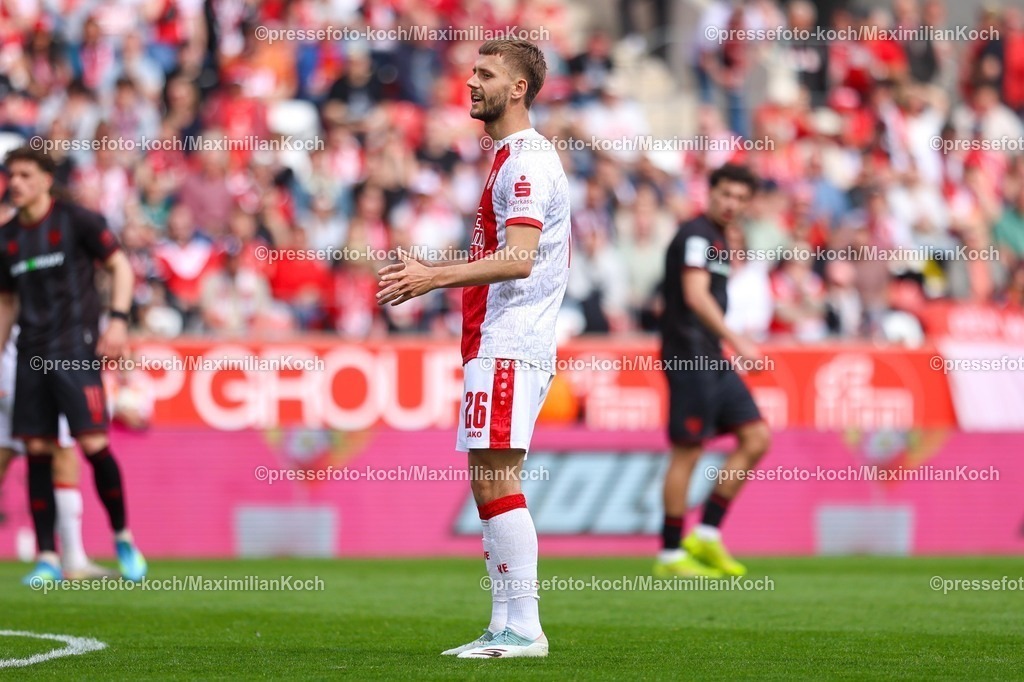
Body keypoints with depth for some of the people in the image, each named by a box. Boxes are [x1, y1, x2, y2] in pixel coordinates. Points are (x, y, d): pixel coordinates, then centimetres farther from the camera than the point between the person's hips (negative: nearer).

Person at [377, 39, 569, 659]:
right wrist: (429, 273, 22)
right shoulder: (511, 159, 21)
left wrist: (434, 277, -26)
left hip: (508, 347, -11)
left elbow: (518, 259, -23)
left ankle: (523, 627, -13)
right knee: (491, 487, 10)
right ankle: (505, 628, 11)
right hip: (496, 345, 11)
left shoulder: (528, 160, -12)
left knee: (496, 483, -13)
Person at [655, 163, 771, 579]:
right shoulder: (696, 236, -11)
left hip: (712, 359, 10)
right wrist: (736, 341, -31)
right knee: (687, 452, -7)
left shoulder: (718, 238, 19)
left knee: (757, 438, 4)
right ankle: (670, 556, -1)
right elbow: (695, 296, -24)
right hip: (689, 356, -10)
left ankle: (707, 535, 7)